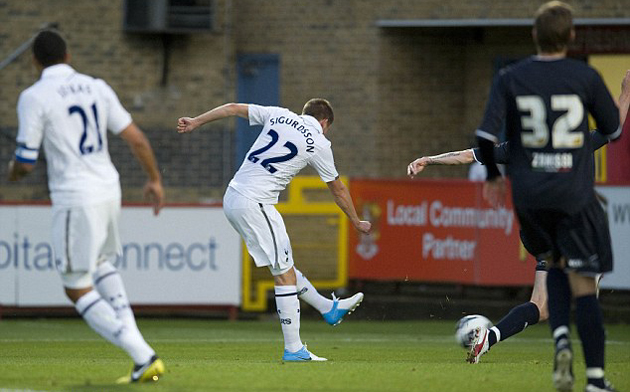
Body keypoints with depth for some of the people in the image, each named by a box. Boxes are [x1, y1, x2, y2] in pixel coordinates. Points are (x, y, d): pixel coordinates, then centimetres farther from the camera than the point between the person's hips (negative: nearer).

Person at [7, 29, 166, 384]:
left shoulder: (34, 97, -9)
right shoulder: (96, 88, 8)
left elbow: (26, 164, -9)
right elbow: (136, 138, 7)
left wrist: (14, 171, 15)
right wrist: (155, 180, 21)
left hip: (75, 198, -6)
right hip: (109, 191, 6)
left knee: (78, 288, 4)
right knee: (102, 264, 31)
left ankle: (144, 357, -8)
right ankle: (132, 339, 17)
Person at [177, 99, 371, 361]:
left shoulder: (278, 115, 12)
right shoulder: (319, 144, 0)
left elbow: (233, 108, 13)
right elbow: (338, 189, 12)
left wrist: (195, 122, 23)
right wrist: (356, 222, 25)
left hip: (231, 199, 8)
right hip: (255, 205, -8)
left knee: (284, 264, 17)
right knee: (284, 273, -4)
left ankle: (329, 308, 29)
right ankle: (293, 348, -5)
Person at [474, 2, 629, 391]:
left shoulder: (510, 78, -2)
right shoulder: (586, 77, -6)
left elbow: (486, 136, -7)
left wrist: (493, 176, 11)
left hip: (528, 196, 2)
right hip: (575, 195, -2)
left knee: (556, 264, 24)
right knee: (583, 283, 1)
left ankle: (561, 338, -1)